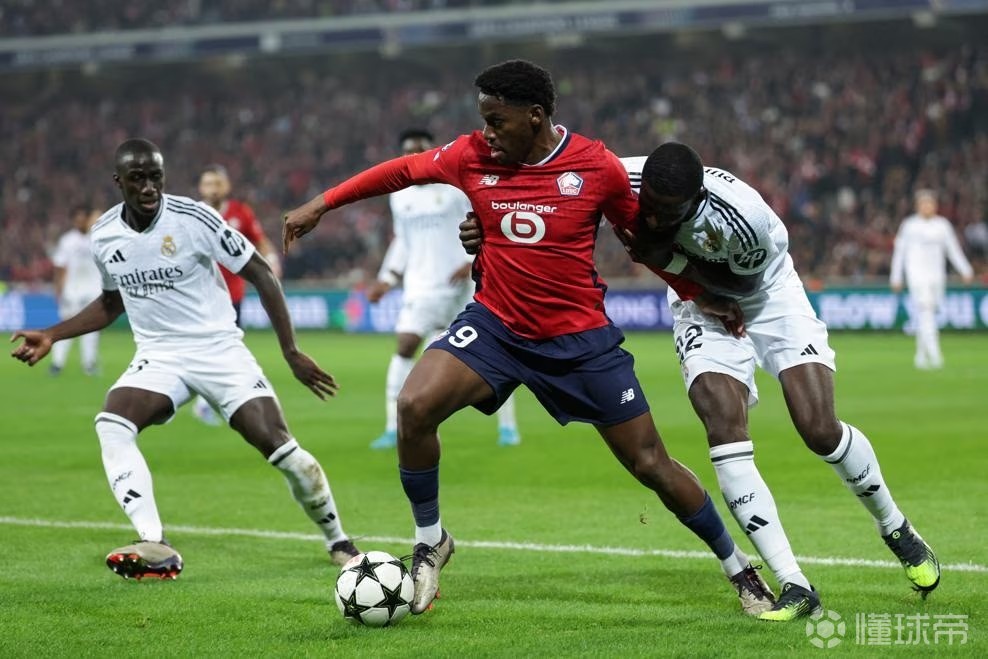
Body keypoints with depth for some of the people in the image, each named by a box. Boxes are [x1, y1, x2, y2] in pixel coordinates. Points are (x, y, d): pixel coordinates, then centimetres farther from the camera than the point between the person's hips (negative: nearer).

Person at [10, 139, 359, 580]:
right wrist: (52, 336, 11)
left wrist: (291, 352, -10)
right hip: (158, 357, 3)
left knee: (277, 444, -16)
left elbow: (260, 275, -7)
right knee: (110, 424, -26)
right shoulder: (104, 236, 0)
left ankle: (338, 544, 9)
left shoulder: (194, 218, -14)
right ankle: (156, 549, -32)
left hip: (218, 348, -3)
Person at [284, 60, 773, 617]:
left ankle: (738, 566, 21)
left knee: (651, 465, 0)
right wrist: (321, 204, 15)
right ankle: (430, 541, 1)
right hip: (495, 325, 2)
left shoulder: (597, 167, -12)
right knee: (415, 408, -21)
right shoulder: (473, 157, -5)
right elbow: (402, 170, 11)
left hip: (581, 337, -2)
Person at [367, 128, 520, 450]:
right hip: (422, 286, 3)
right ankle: (393, 429, -8)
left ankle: (507, 426, 12)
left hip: (464, 282, -3)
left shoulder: (457, 184, -3)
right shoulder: (399, 195, 10)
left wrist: (473, 261, -16)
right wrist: (387, 279, 12)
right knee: (405, 347, -12)